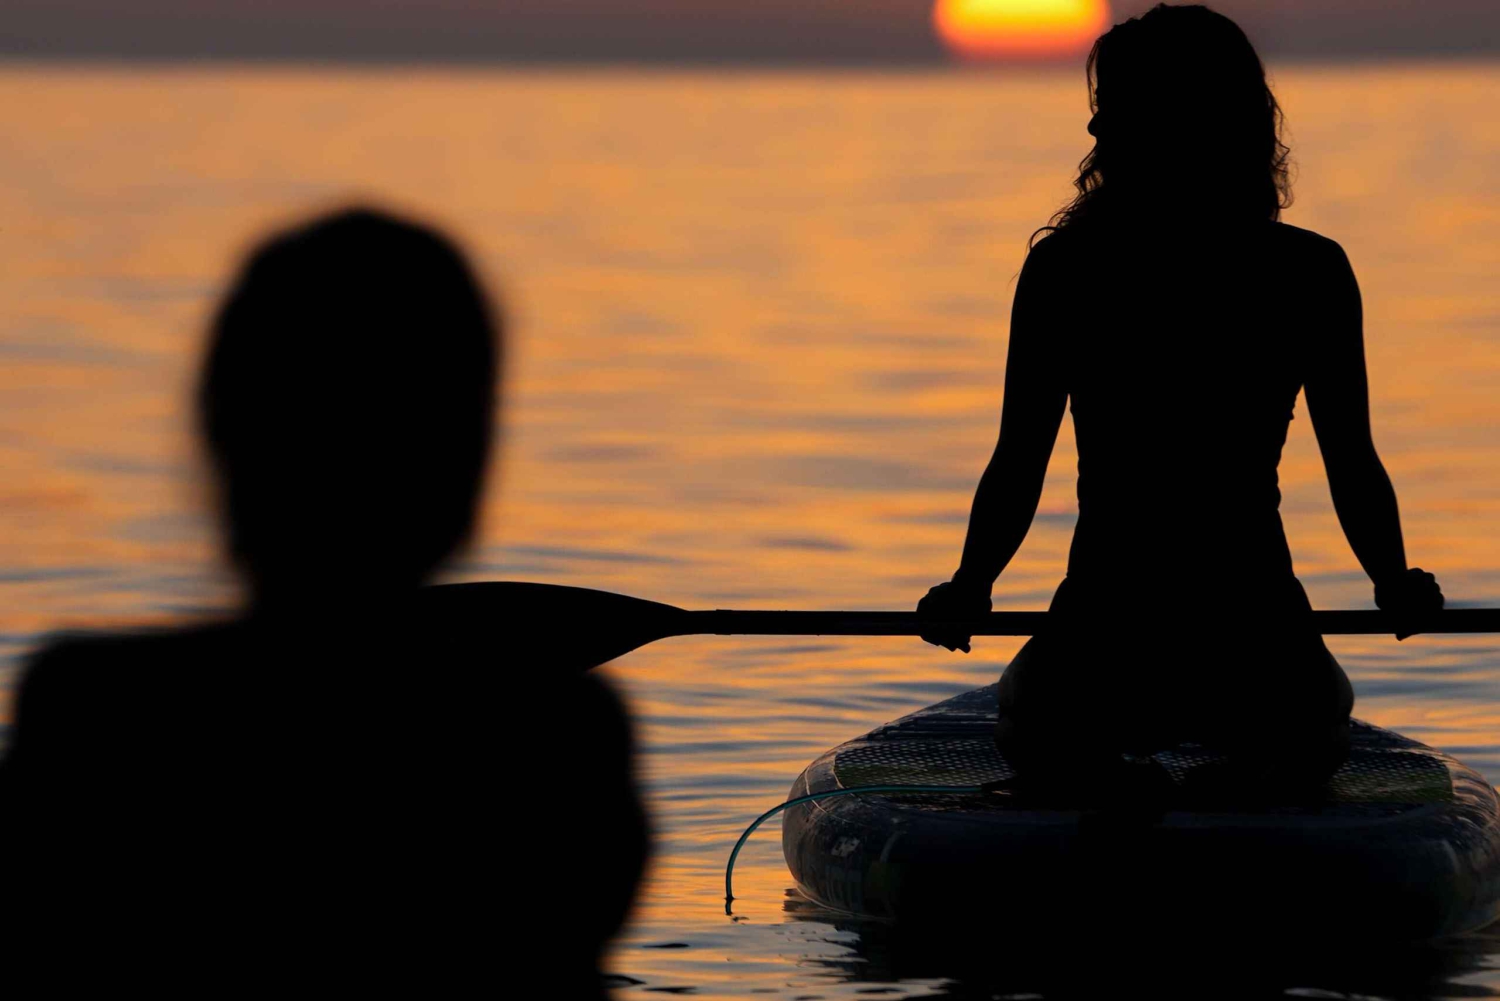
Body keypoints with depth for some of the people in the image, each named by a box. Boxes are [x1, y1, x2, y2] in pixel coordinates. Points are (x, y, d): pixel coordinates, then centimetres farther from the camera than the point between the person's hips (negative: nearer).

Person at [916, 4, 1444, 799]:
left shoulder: (1062, 270, -5)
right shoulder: (1311, 274, -3)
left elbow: (1016, 473, -3)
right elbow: (1355, 471, -1)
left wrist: (965, 592, 13)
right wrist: (1398, 588, 16)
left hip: (1095, 658, -1)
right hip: (1259, 651, 1)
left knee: (1027, 716, 35)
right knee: (1318, 720, 37)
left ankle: (1103, 775, 15)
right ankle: (1257, 777, 16)